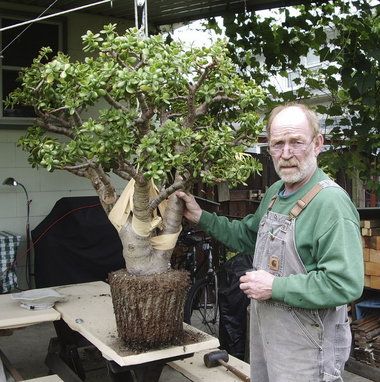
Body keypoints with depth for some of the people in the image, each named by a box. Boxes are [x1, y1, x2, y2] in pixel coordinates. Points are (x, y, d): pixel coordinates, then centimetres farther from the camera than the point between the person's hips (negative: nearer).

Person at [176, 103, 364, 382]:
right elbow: (247, 237, 21)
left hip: (305, 347, -8)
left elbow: (346, 283, -29)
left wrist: (275, 287, -24)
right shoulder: (275, 192, 6)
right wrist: (201, 217, 13)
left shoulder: (332, 202, -23)